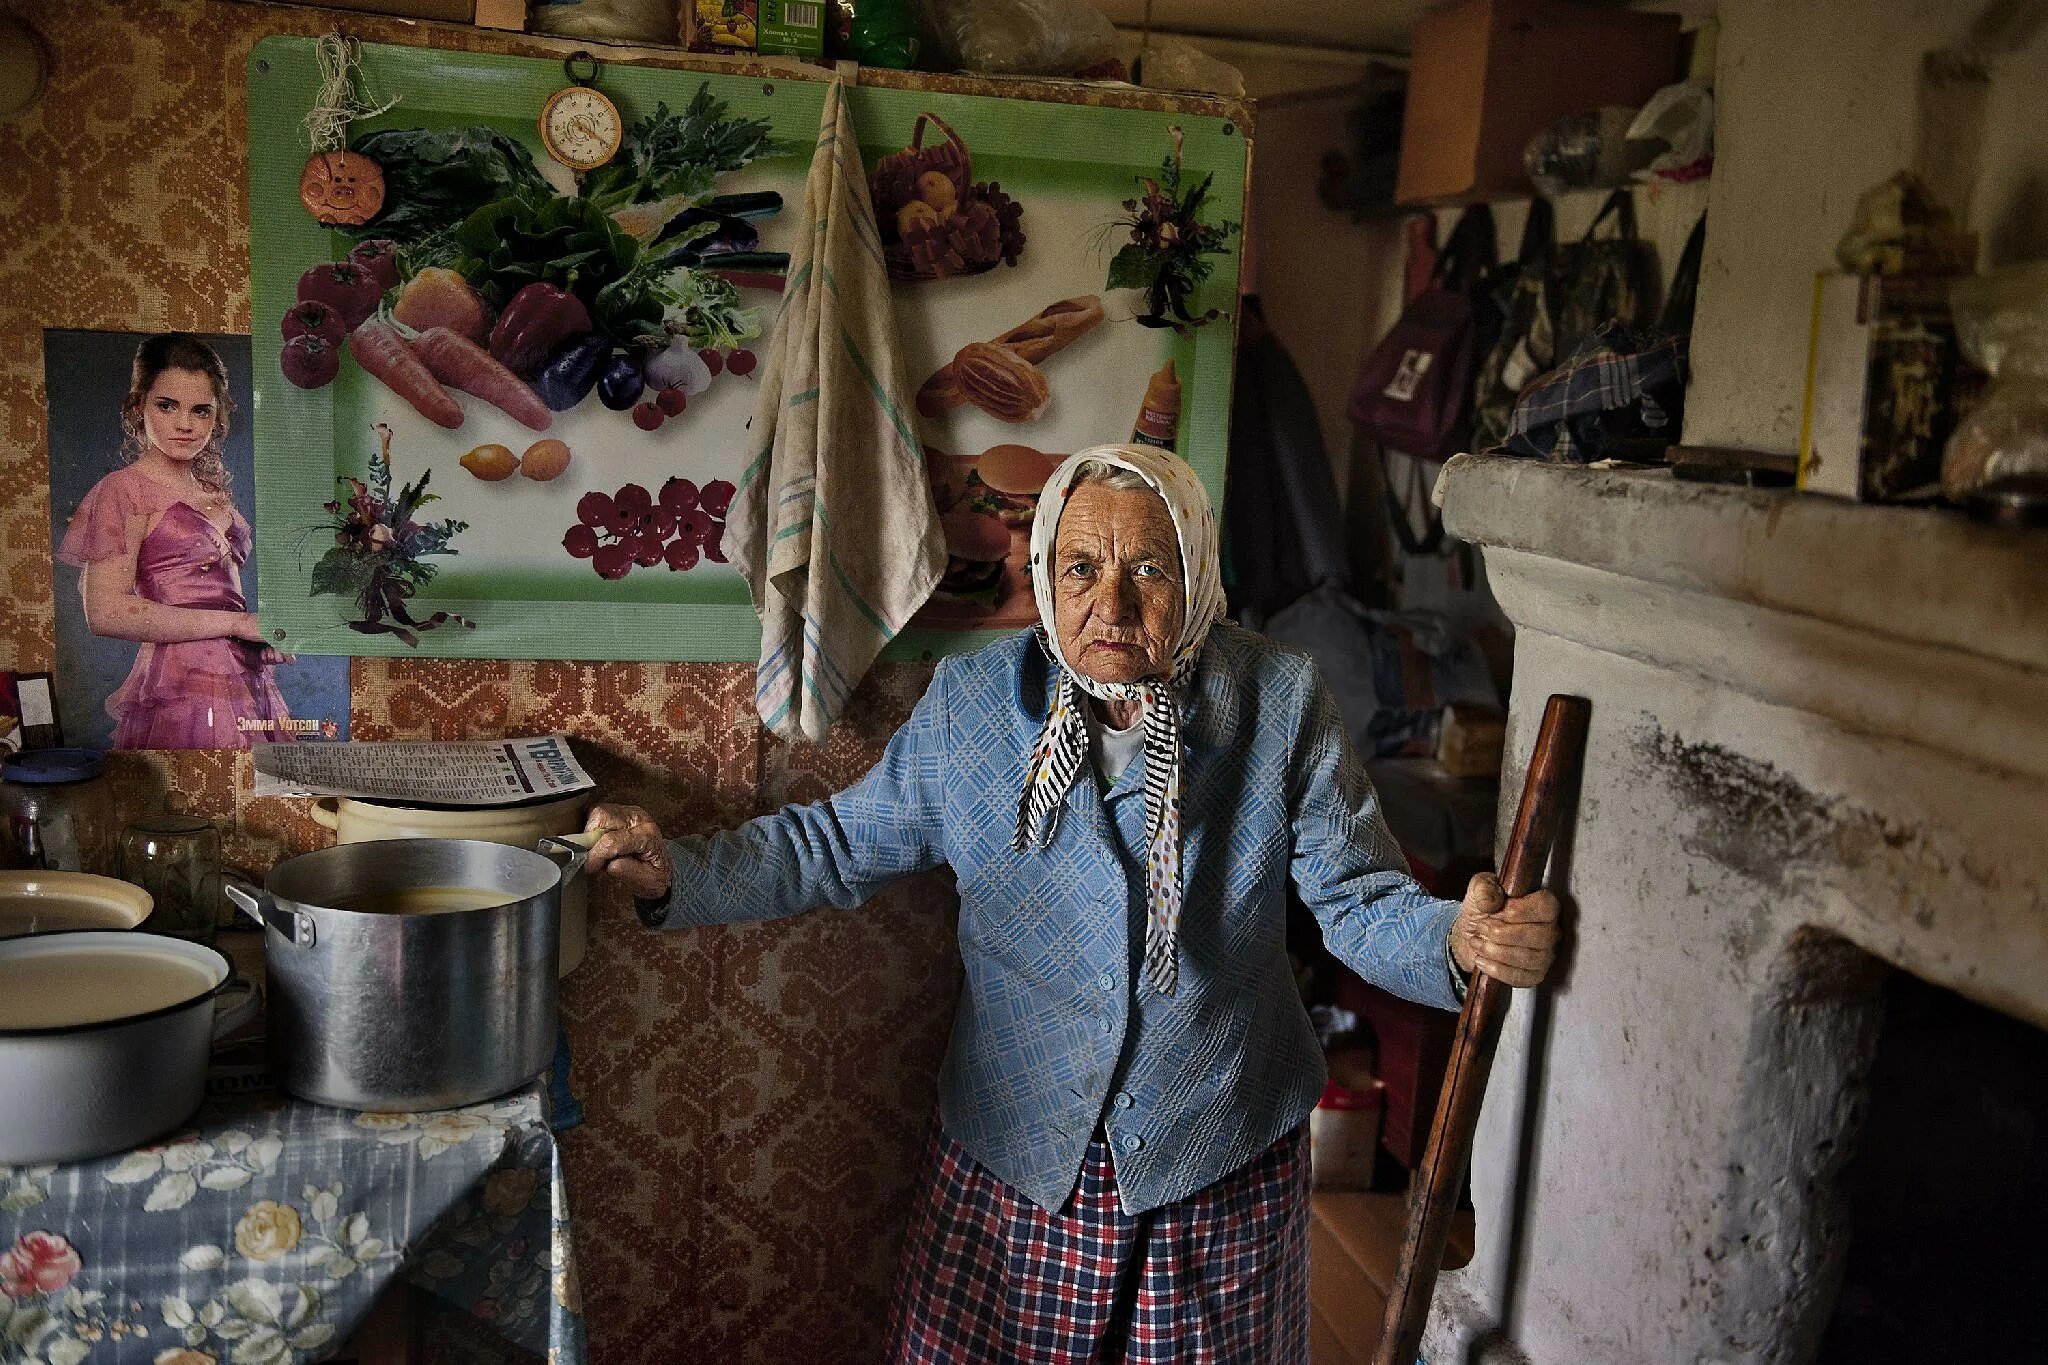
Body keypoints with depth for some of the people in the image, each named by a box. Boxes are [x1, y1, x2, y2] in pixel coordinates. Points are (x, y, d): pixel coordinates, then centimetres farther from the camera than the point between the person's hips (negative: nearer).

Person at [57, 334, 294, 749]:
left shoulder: (215, 494, 16)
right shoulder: (125, 489, -5)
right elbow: (106, 612, -16)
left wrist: (267, 636, 3)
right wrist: (238, 623, -15)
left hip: (250, 681, 7)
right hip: (182, 692, -7)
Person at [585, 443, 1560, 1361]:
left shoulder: (1281, 705, -10)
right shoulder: (968, 705, -7)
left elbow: (1362, 899, -8)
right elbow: (841, 846, 2)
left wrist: (1461, 941, -29)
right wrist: (677, 876, -10)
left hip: (1222, 1161, 0)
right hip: (1011, 1159, 1)